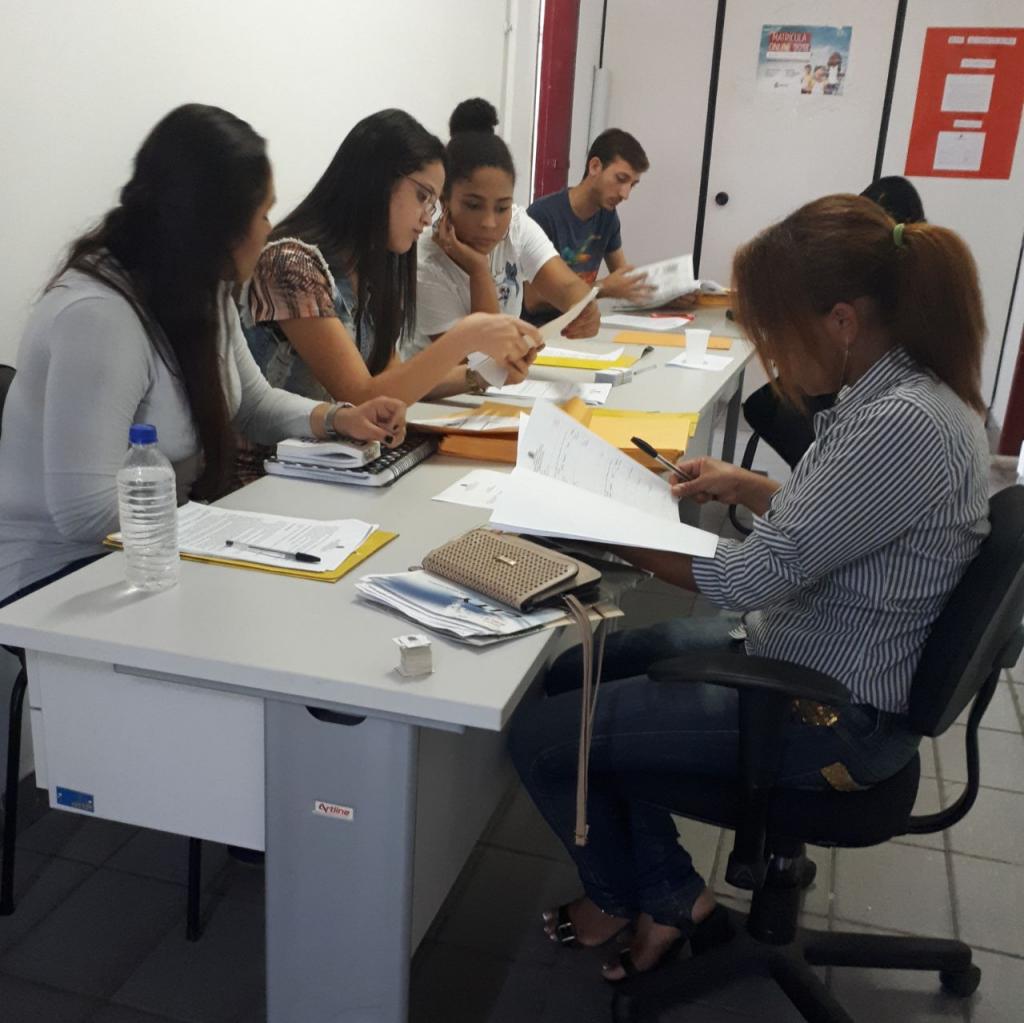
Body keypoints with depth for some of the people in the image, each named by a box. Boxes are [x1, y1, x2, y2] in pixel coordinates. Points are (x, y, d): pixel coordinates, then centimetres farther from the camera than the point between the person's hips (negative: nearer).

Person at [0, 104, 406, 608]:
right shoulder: (96, 314, -28)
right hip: (61, 574, -8)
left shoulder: (200, 290, 2)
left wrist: (337, 418, -3)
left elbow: (251, 402, 15)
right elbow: (87, 514, -31)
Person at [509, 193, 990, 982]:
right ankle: (670, 897, 19)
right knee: (571, 679, 13)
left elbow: (756, 577, -26)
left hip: (831, 715, -10)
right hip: (802, 651, 10)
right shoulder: (897, 387, 1)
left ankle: (623, 899, 23)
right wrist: (747, 487, 4)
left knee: (540, 736, -7)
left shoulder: (903, 425, -29)